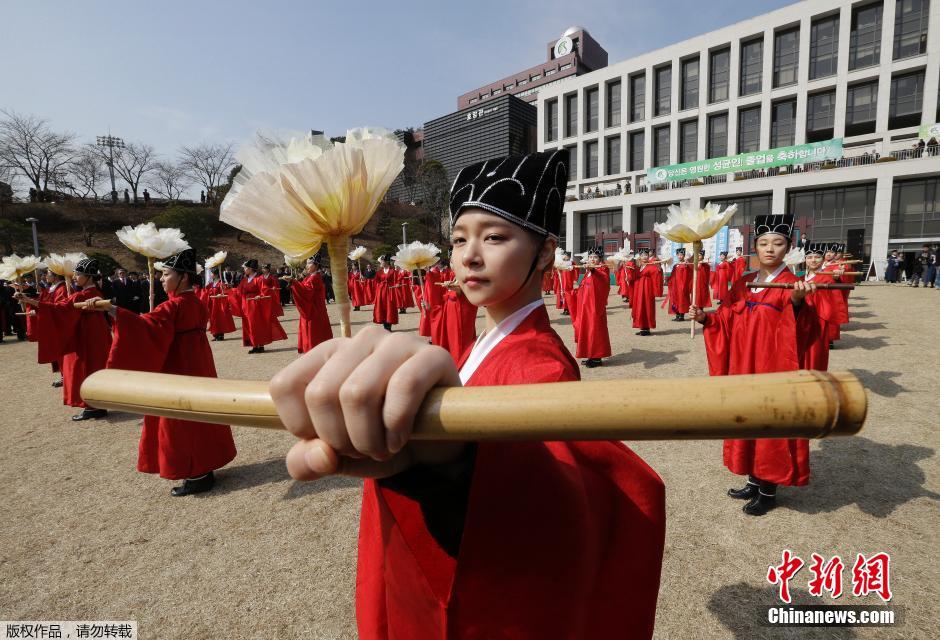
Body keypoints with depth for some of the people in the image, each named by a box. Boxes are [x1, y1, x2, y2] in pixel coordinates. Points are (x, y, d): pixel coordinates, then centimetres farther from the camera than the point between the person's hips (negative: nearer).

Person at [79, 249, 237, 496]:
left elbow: (145, 325, -33)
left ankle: (196, 477, 10)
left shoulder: (174, 305, -19)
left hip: (180, 371, -9)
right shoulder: (196, 303, 8)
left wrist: (110, 308, -38)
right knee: (198, 416, 16)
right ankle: (205, 468, 27)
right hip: (196, 367, 9)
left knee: (182, 421, 1)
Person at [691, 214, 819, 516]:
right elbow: (727, 322, 10)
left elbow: (798, 332, -24)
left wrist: (797, 301, -41)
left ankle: (769, 492, 21)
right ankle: (754, 482, 30)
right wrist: (705, 318, -7)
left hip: (773, 370, -6)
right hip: (742, 367, 6)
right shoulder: (742, 284, 8)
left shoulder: (792, 285, -10)